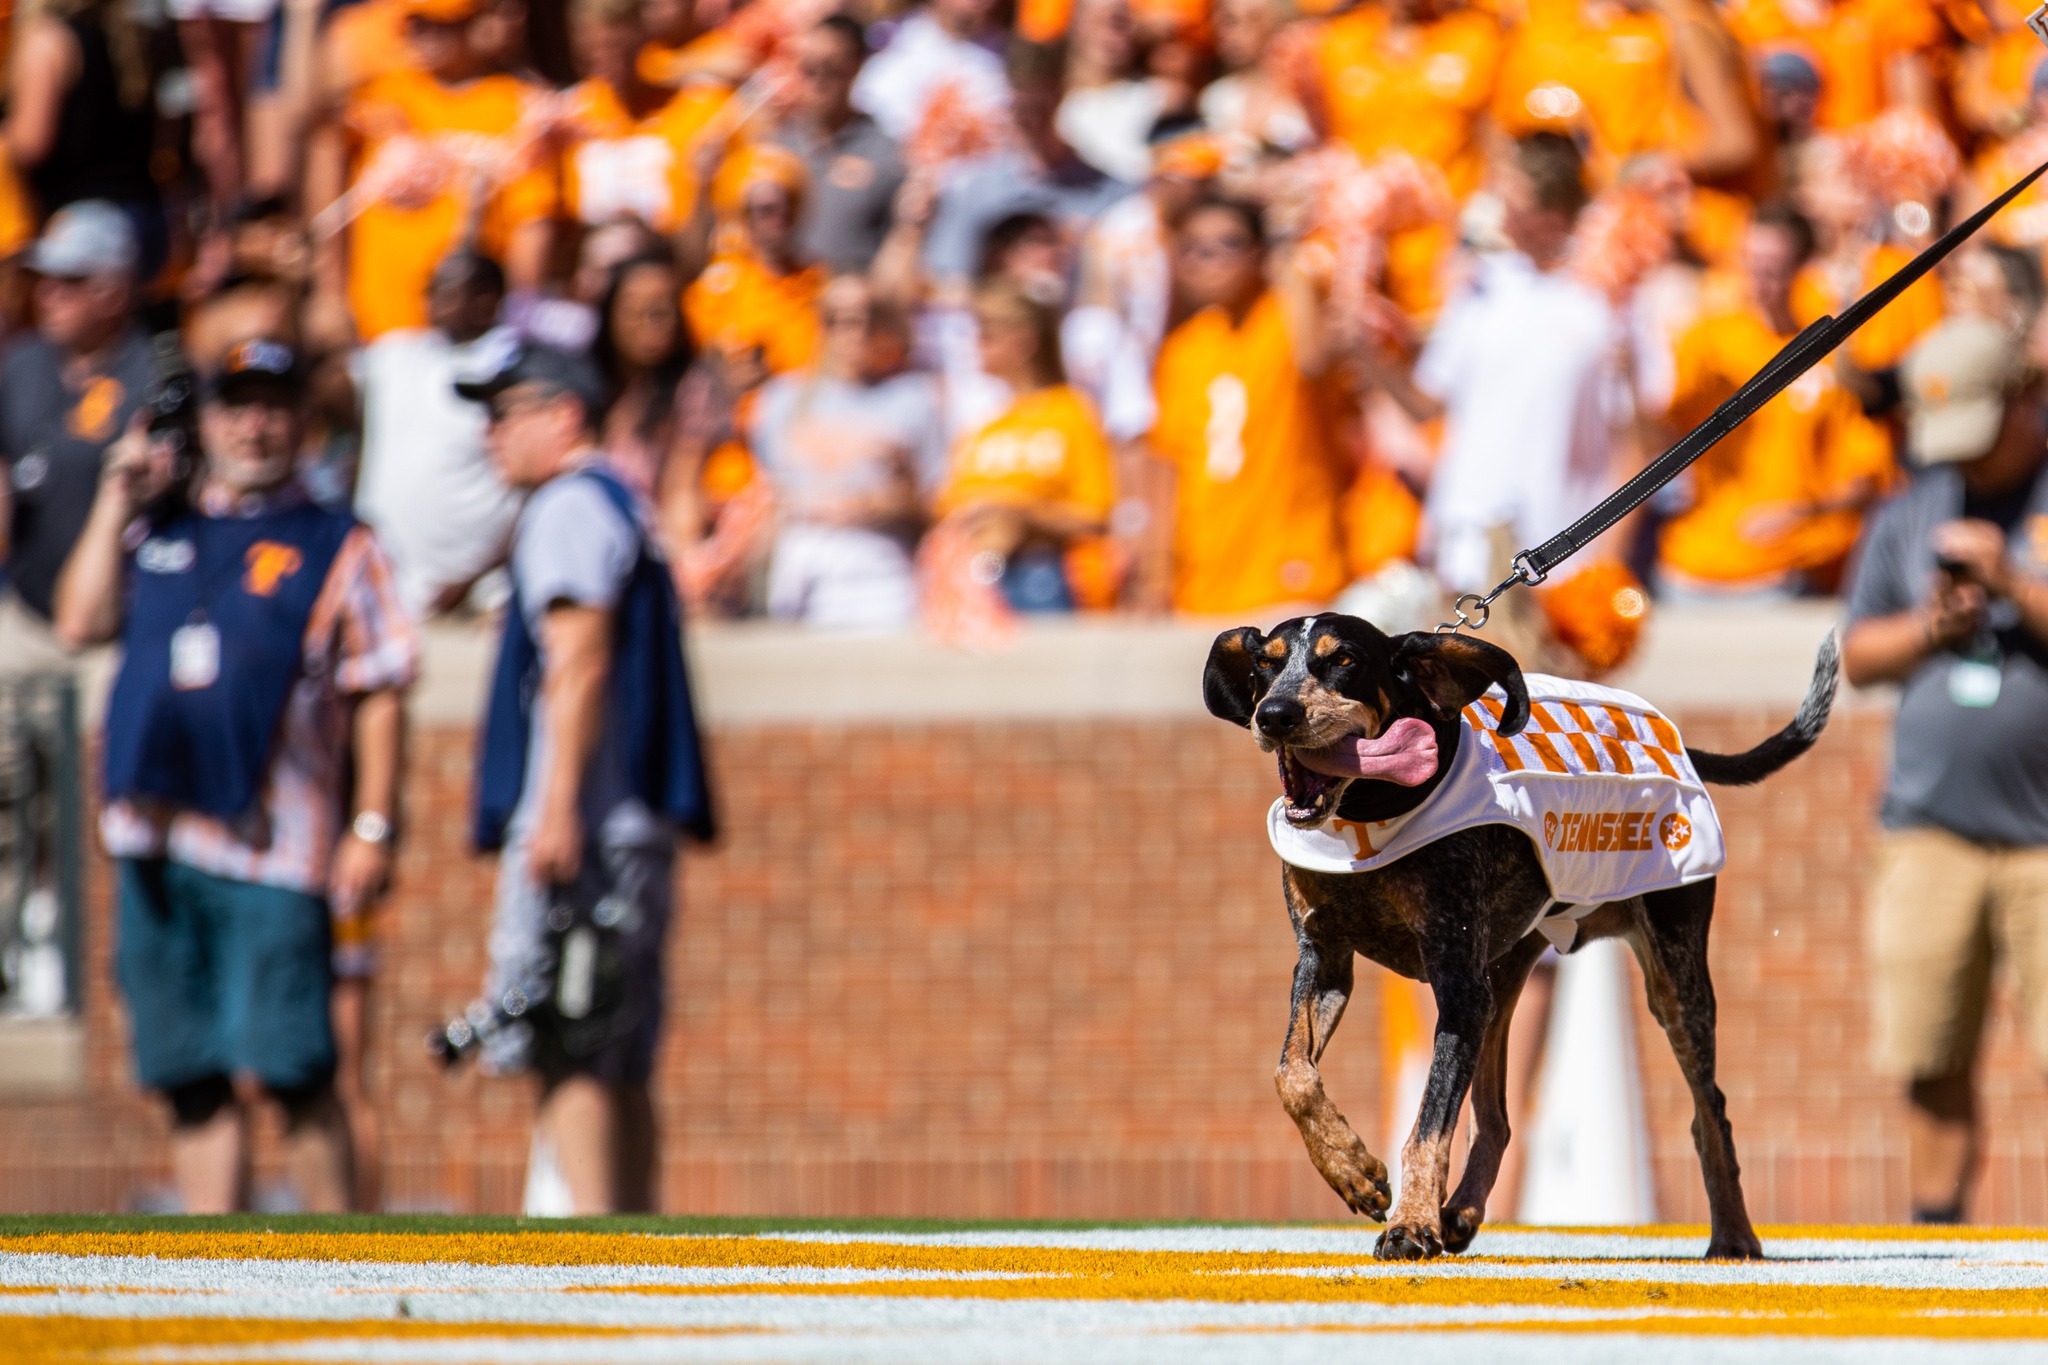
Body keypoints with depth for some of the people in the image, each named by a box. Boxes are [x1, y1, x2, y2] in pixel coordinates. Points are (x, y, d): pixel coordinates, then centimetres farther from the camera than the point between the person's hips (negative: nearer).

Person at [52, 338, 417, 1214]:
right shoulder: (157, 533, 20)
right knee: (191, 1078, 5)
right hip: (154, 845, 5)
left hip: (273, 850, -5)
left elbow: (379, 695, 2)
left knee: (285, 1069, -12)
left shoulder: (337, 547, 7)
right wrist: (118, 500, 7)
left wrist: (372, 828, -8)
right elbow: (80, 621, 10)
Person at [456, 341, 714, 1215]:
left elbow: (580, 663, -16)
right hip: (637, 828, 10)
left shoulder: (568, 507, -5)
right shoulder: (621, 510, 25)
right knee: (616, 1066, 9)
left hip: (576, 824, -10)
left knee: (568, 1054, -14)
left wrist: (557, 809, -22)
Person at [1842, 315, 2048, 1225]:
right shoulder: (1909, 516, 16)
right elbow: (1857, 656, 18)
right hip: (1928, 832, 4)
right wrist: (1929, 631, -1)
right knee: (1931, 1064, 2)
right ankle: (1934, 1228, 10)